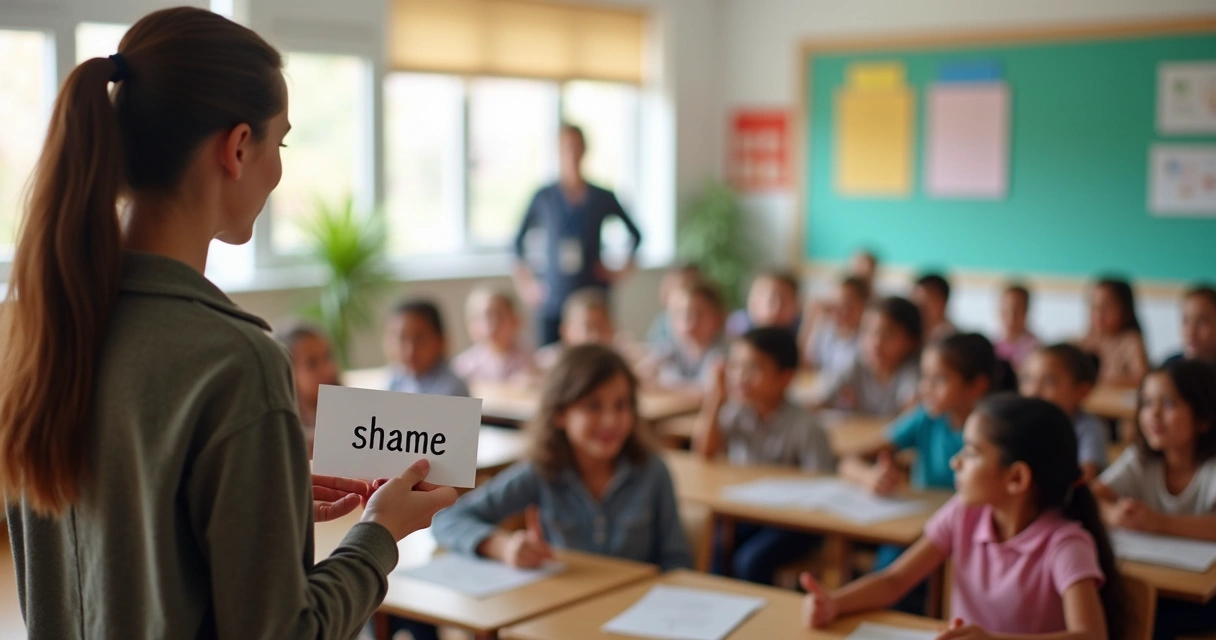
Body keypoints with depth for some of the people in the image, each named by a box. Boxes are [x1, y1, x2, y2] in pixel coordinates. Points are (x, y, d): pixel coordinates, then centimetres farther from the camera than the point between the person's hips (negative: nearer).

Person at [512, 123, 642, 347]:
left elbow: (635, 234, 16)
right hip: (552, 301, 0)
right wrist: (524, 281, 7)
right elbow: (518, 240, 13)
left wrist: (622, 271, 8)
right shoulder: (544, 197, 5)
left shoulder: (602, 198, 5)